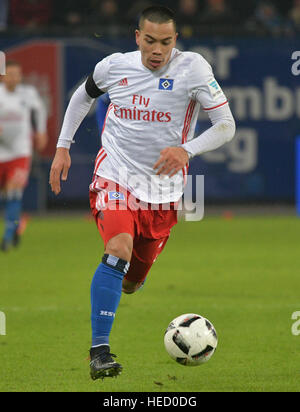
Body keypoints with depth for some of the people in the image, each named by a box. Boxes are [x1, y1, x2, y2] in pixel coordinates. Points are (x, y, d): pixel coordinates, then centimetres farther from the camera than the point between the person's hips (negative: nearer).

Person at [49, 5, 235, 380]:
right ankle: (99, 351, -27)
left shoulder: (192, 68, -12)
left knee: (132, 280, 10)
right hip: (115, 175, -1)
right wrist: (62, 147, 12)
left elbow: (226, 126, -12)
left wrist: (186, 150, -27)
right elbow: (82, 96, 17)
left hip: (162, 187, 1)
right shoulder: (115, 66, -5)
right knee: (119, 249, -26)